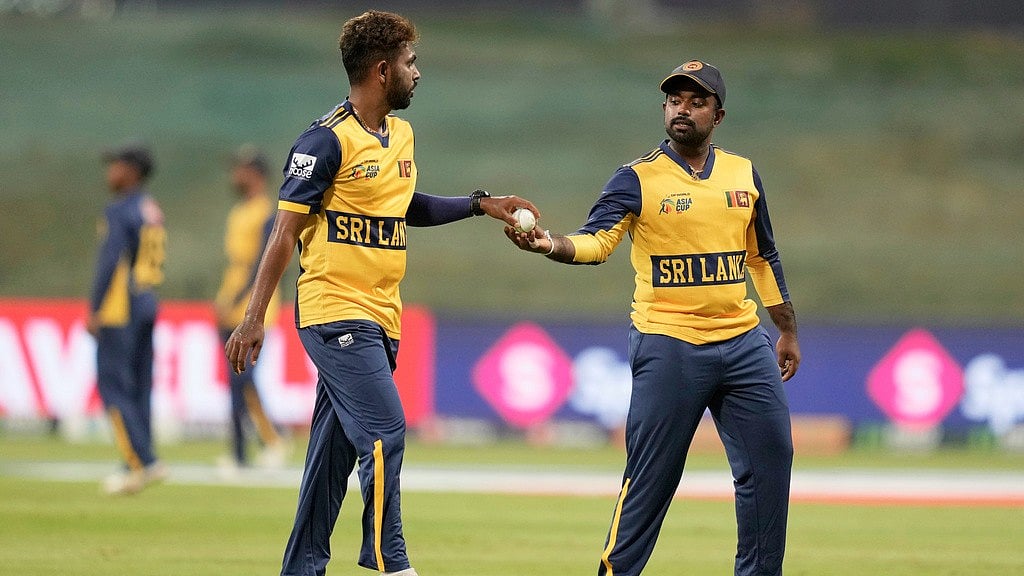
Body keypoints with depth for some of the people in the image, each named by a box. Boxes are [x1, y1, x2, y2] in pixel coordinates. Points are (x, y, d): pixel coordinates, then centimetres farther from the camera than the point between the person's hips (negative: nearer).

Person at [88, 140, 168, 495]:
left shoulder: (119, 212, -13)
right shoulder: (153, 211, 13)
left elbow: (109, 262, -19)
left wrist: (94, 311, -16)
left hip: (120, 307, -9)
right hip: (147, 306, 9)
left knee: (113, 386, -6)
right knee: (138, 387, 11)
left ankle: (142, 463, -13)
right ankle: (142, 464, 10)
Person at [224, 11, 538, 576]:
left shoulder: (401, 136, 14)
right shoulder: (327, 140, -11)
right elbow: (285, 231, -12)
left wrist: (480, 204, 23)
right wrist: (254, 317, -15)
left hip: (380, 317, 8)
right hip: (335, 312, -8)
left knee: (334, 448, 10)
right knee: (384, 432, -16)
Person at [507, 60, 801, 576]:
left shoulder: (744, 174, 11)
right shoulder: (637, 179, -4)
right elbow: (596, 241, -18)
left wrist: (788, 331, 20)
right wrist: (551, 245, -38)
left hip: (743, 342, 5)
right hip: (668, 344, -5)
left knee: (770, 464, 4)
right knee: (650, 478, -6)